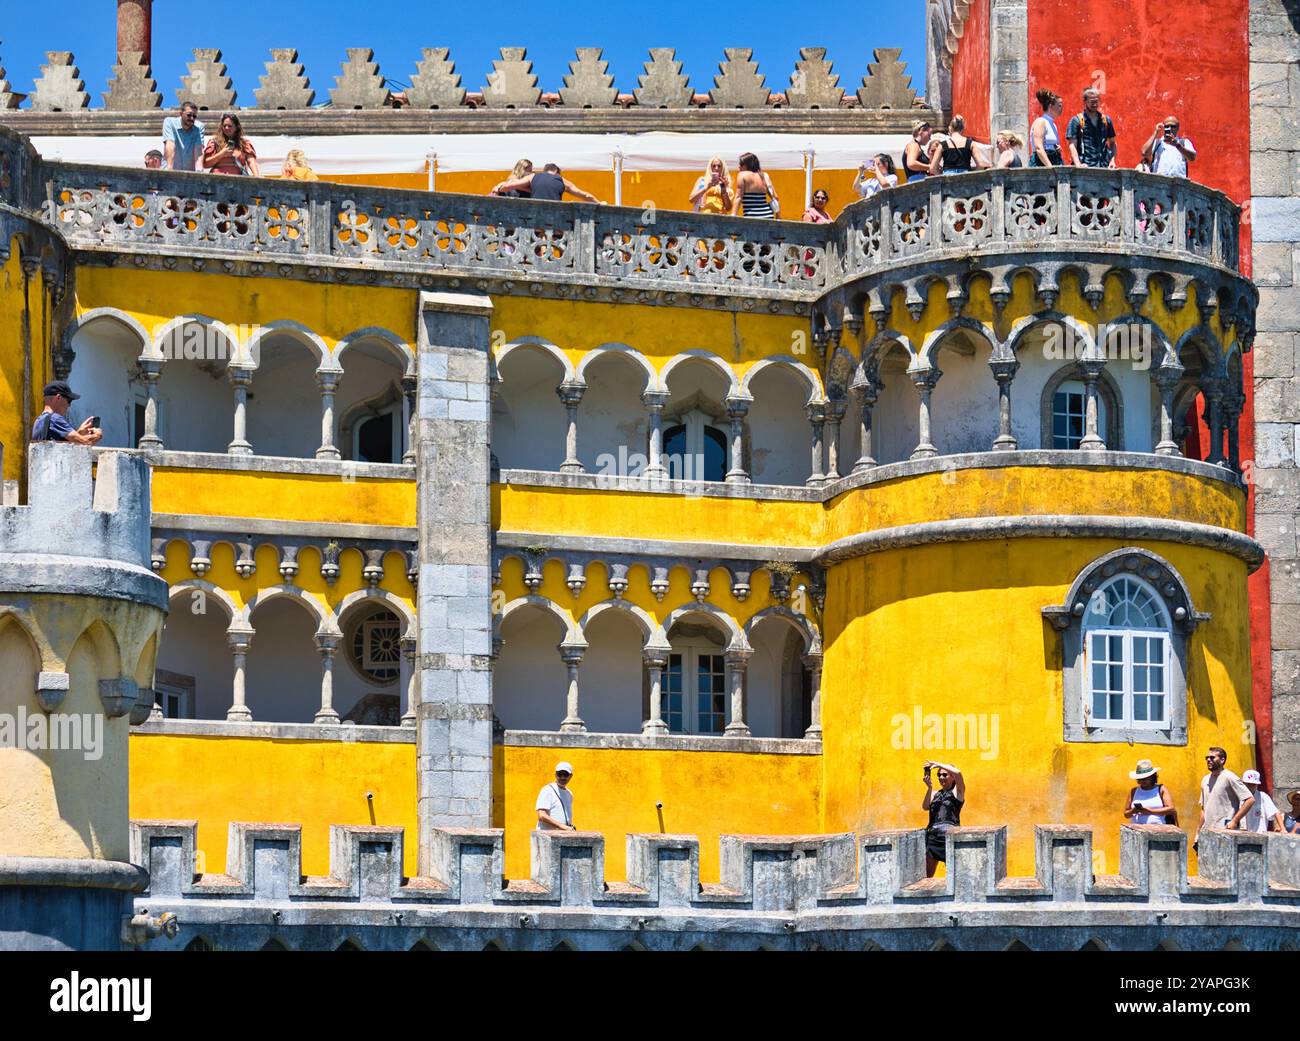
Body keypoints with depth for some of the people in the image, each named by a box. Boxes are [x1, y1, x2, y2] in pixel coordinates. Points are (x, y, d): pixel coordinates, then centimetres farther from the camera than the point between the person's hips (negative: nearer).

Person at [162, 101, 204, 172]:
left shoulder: (199, 127, 2)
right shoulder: (169, 122, -3)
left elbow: (198, 149, -8)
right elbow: (170, 145, -14)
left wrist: (199, 170, -23)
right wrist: (169, 167, -24)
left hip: (190, 172, 2)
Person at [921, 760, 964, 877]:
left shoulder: (957, 791, 5)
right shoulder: (935, 793, 20)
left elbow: (957, 773, -13)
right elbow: (925, 806, 3)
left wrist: (938, 765, -7)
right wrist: (929, 788, -7)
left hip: (950, 835, -5)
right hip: (932, 835, 5)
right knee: (926, 874, 2)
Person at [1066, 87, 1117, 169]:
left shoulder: (1106, 120, 14)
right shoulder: (1076, 121, 3)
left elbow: (1112, 143, 20)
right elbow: (1072, 146, -4)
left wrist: (1112, 161, 4)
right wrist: (1078, 164, -19)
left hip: (1104, 167, 4)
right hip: (1086, 166, -4)